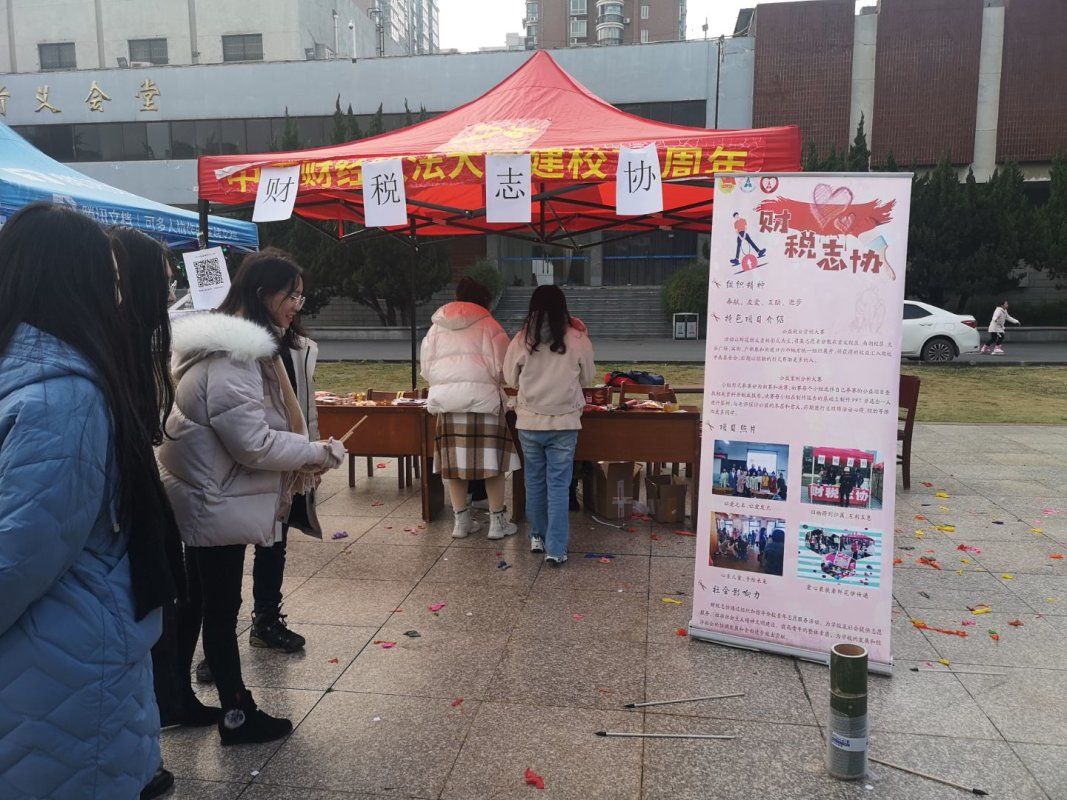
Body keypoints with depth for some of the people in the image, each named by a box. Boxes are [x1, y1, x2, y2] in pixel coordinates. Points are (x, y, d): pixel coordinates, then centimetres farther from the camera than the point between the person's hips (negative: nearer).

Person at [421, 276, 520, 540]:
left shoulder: (437, 328, 13)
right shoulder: (487, 325, -1)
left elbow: (426, 369, 14)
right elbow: (500, 368, -4)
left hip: (446, 400, 4)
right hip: (481, 398, -4)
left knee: (454, 459, 10)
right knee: (492, 459, 4)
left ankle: (461, 520, 17)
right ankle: (497, 521, 10)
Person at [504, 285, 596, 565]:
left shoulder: (521, 341, -6)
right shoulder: (577, 340, -7)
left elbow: (511, 379, 7)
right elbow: (587, 377, 7)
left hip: (529, 422, 1)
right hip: (565, 423, -1)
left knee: (535, 481, 17)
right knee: (558, 484, 5)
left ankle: (538, 537, 30)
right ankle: (556, 549, 5)